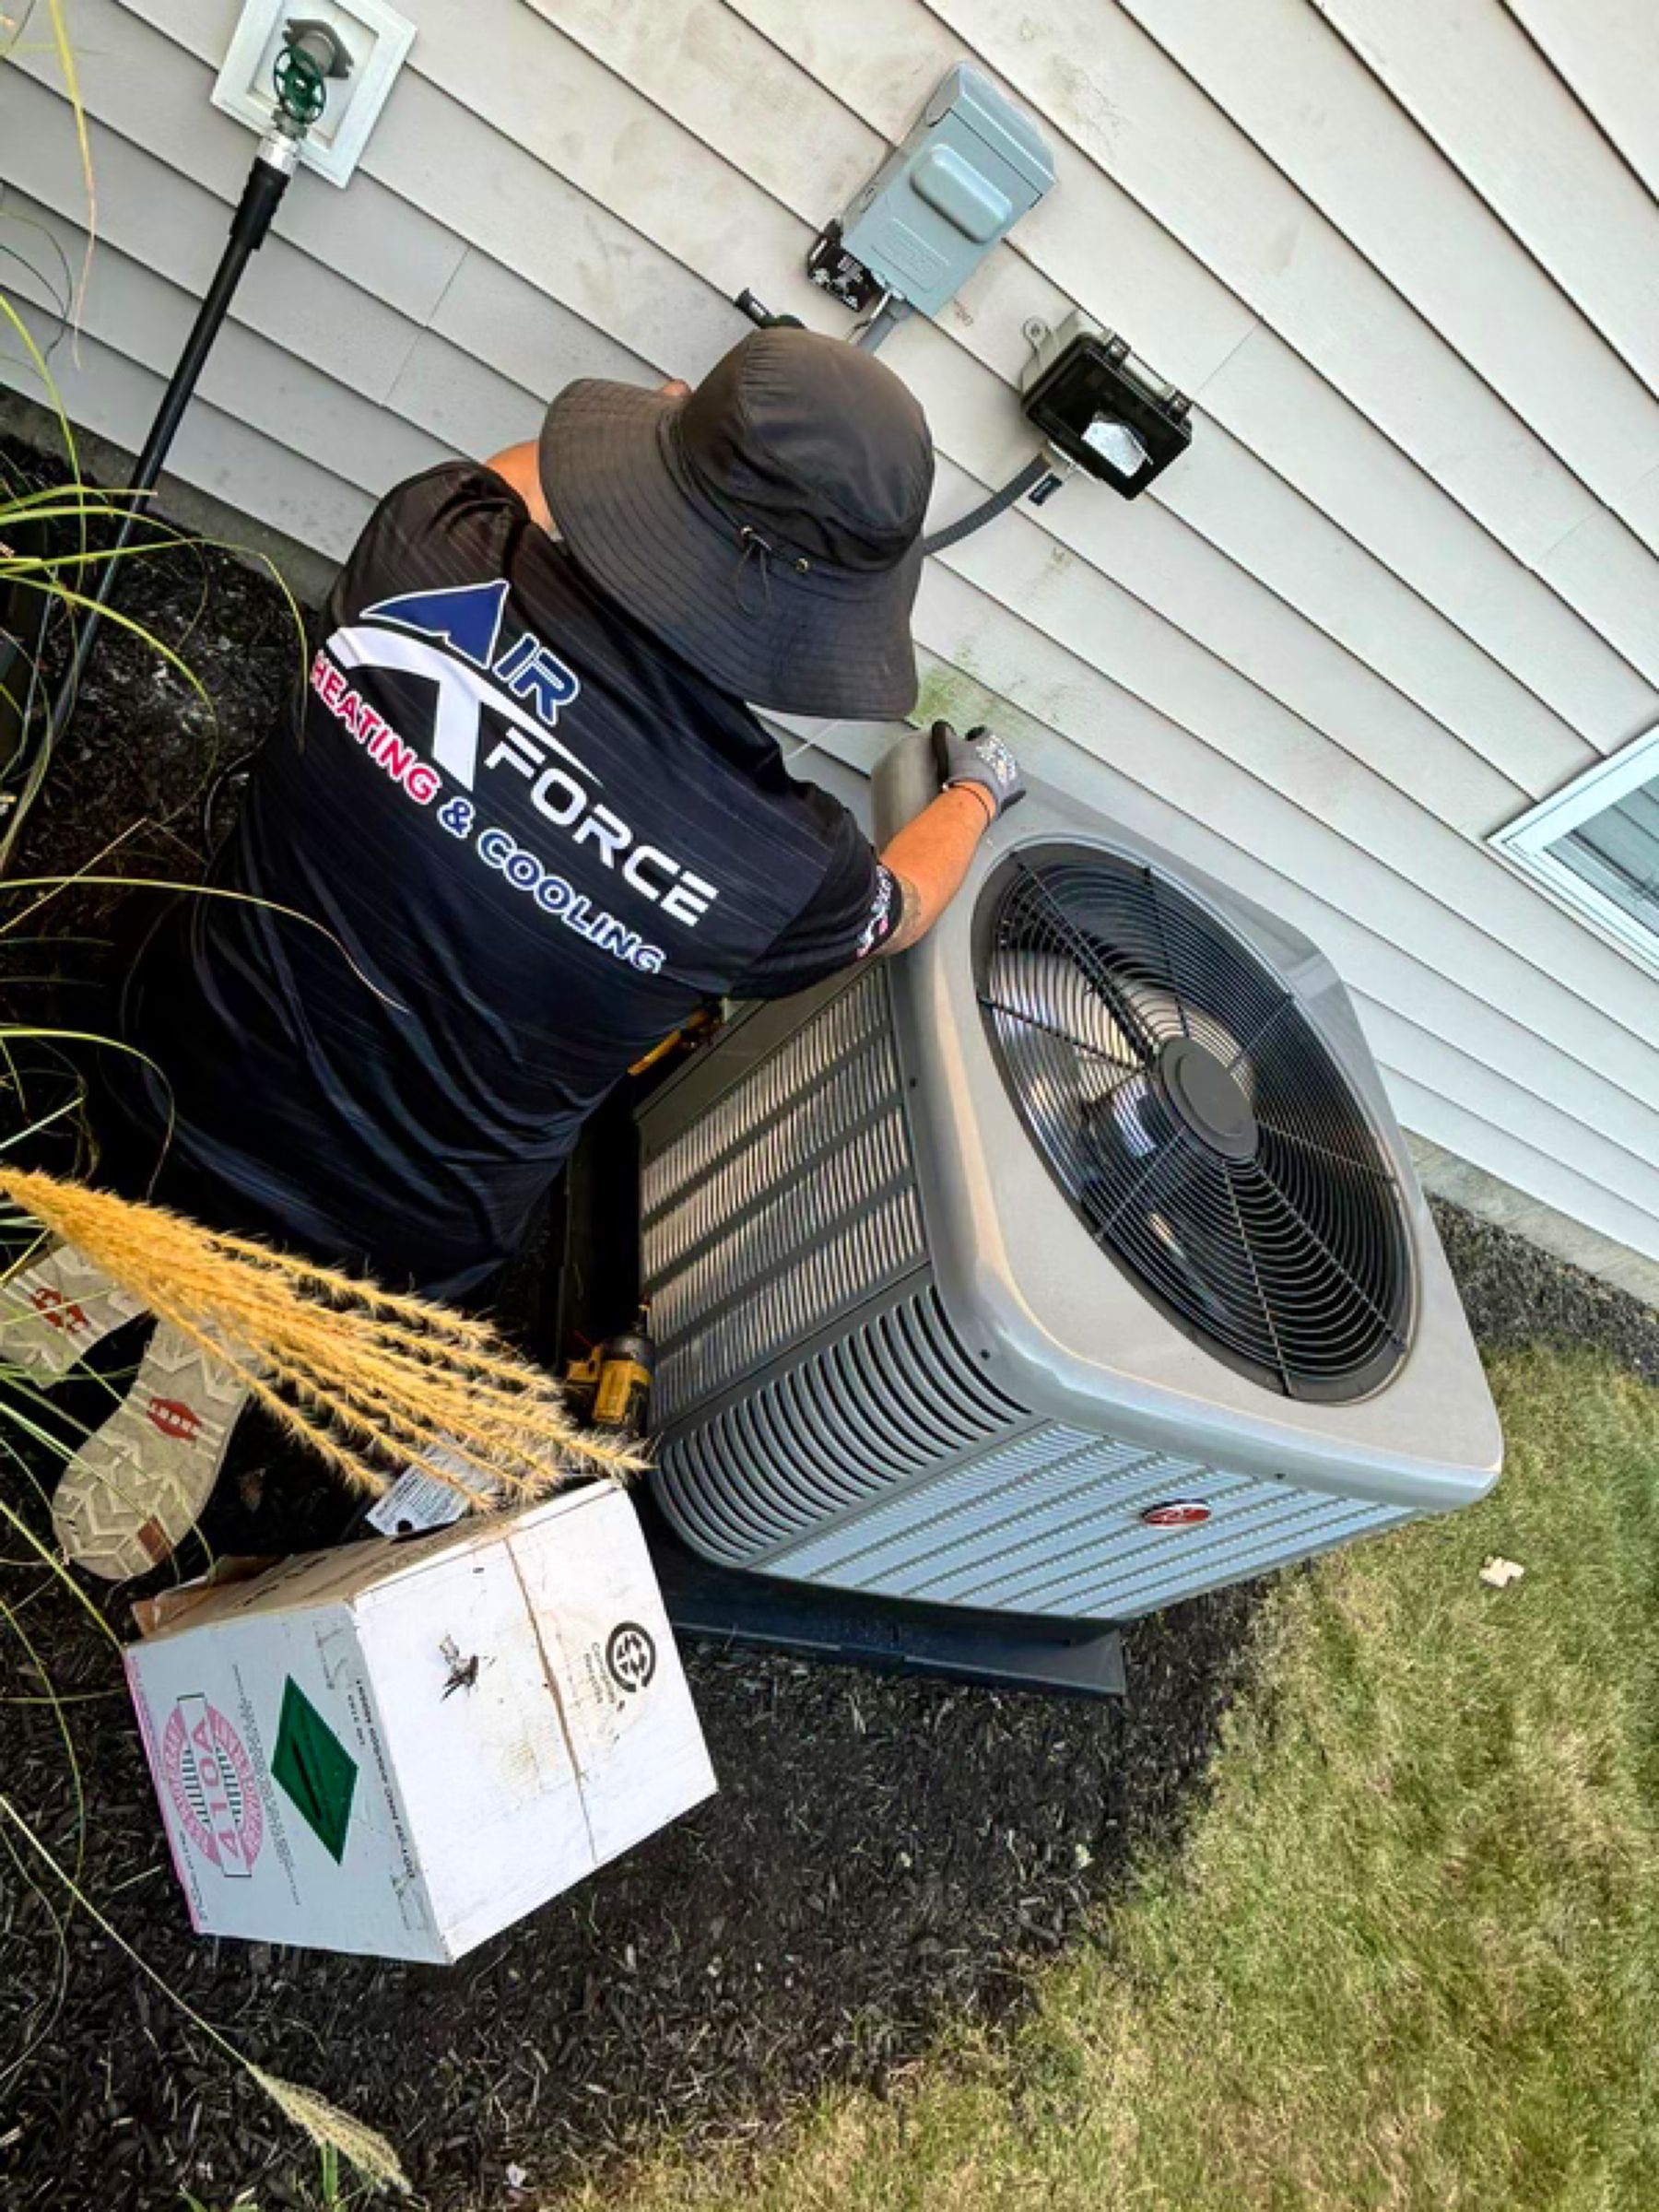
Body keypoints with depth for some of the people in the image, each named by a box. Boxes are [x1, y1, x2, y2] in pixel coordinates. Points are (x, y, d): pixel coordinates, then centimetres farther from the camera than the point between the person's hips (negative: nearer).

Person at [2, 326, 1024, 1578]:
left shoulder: (430, 548, -20)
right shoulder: (786, 865, -25)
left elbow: (517, 472, 5)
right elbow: (897, 912, 0)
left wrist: (684, 429, 20)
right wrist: (977, 795, 19)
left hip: (178, 1111, 2)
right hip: (390, 1240, -2)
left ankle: (124, 1241, 23)